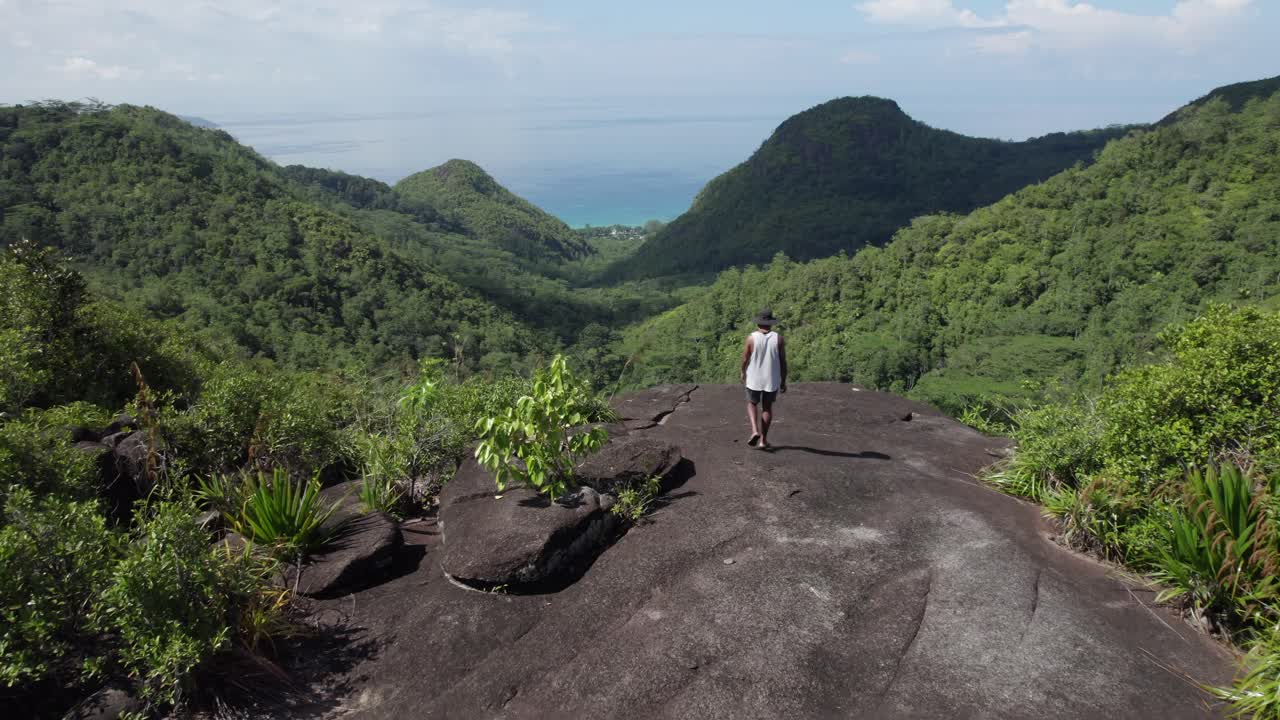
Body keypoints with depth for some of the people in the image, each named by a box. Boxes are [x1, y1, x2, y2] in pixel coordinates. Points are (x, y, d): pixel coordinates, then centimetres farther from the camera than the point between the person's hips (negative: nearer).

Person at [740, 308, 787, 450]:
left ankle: (755, 431, -3)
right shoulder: (778, 338, -8)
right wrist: (783, 381, 4)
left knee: (752, 404, 19)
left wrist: (743, 373, 14)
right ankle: (763, 440, 15)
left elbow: (745, 359, -4)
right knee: (767, 407, 16)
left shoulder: (751, 338, -12)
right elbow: (783, 362, -6)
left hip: (754, 378, -1)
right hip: (772, 379, 1)